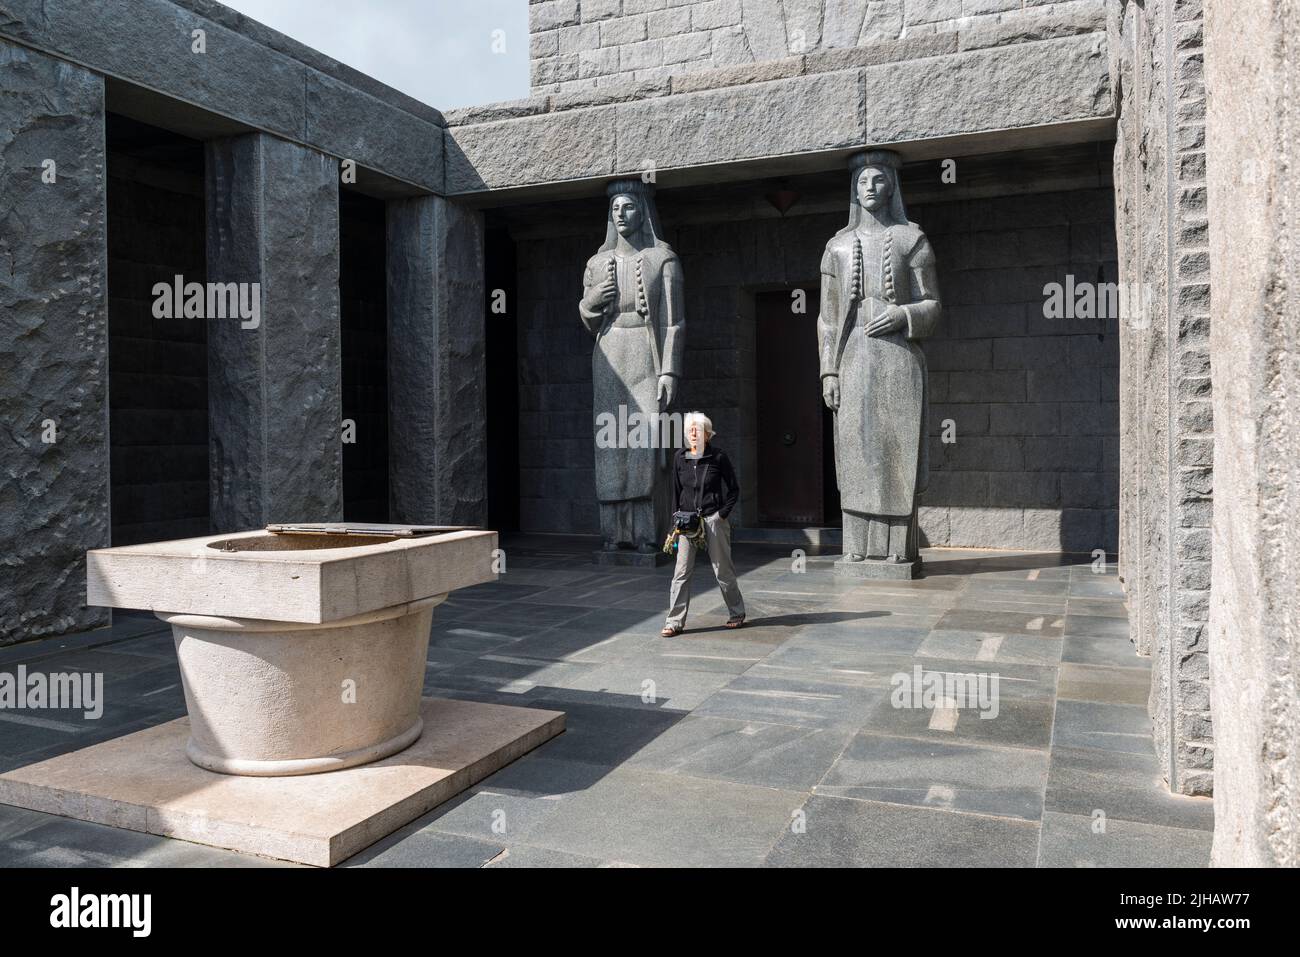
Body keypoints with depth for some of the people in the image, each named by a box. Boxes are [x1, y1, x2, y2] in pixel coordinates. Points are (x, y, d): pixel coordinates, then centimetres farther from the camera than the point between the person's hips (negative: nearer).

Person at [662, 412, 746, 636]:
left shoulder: (718, 456, -4)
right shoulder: (680, 457, 4)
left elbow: (734, 489, 2)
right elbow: (676, 490, 11)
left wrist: (723, 514, -7)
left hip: (713, 519, -3)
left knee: (722, 570, 7)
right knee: (681, 572, -2)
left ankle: (737, 613, 26)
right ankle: (675, 622, 2)